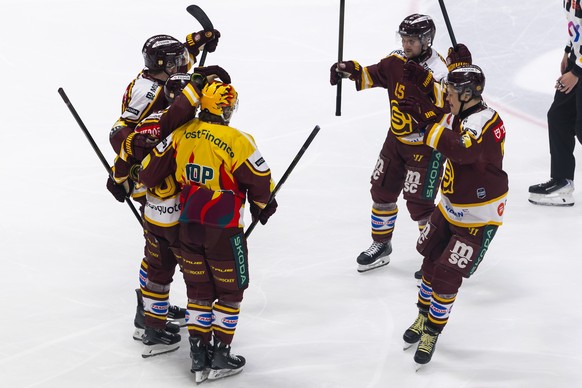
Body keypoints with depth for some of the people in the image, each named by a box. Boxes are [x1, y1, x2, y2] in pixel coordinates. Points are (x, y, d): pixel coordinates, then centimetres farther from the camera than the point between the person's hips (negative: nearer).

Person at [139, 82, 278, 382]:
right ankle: (220, 358, 15)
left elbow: (152, 169, 5)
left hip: (188, 226, 5)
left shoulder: (181, 134, -3)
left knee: (199, 290, 17)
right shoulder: (238, 142, -18)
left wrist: (141, 182, 27)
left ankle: (198, 356, 21)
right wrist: (264, 205, 14)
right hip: (223, 230, -5)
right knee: (230, 290, 11)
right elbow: (260, 182, -8)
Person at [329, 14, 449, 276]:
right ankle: (381, 246, 34)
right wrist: (349, 69, -10)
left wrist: (425, 80, -47)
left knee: (419, 202, -6)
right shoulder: (397, 61, -3)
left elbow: (446, 104, -36)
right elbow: (372, 76, 8)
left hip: (426, 146, -8)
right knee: (382, 190, 15)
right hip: (397, 139, 8)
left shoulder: (438, 70, -23)